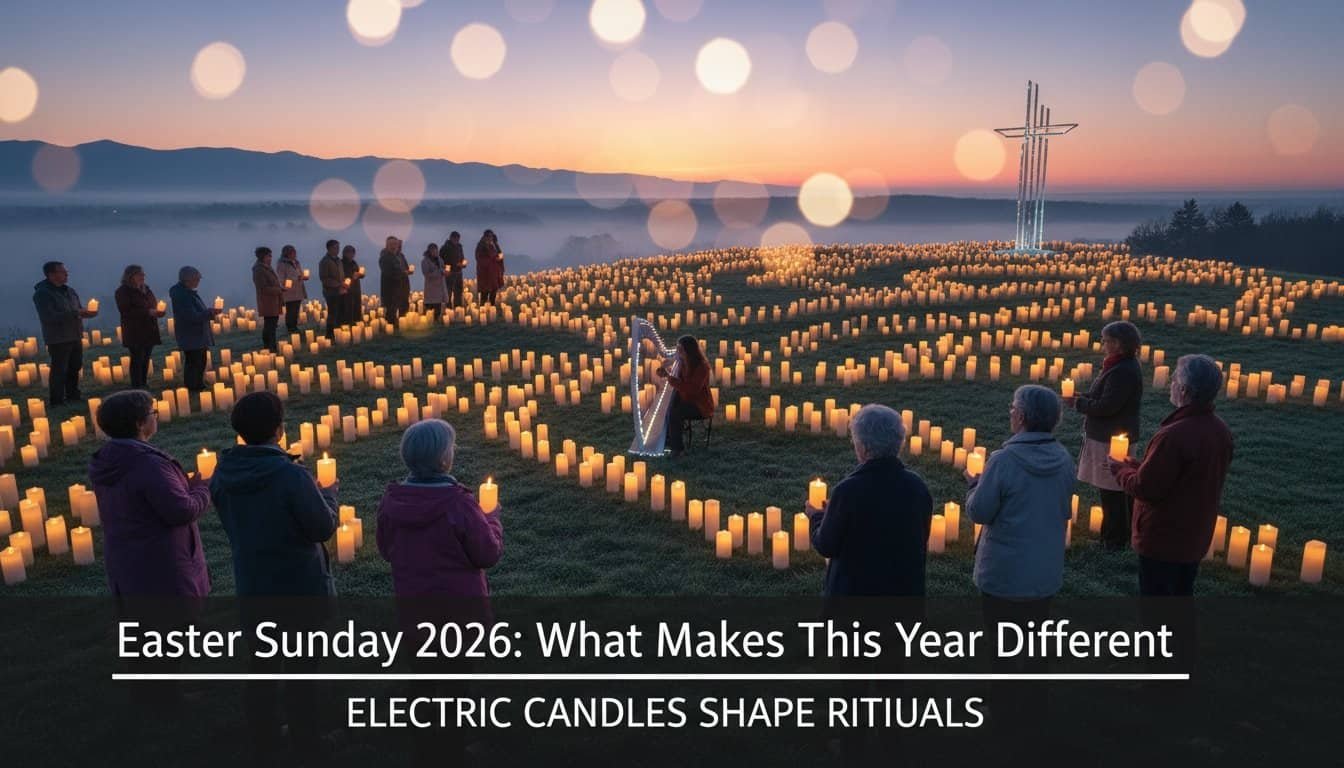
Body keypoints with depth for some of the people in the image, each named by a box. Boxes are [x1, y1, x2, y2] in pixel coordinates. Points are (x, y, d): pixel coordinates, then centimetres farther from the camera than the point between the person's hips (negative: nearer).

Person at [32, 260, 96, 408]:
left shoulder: (69, 291, 11)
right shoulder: (42, 293, -14)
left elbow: (79, 309, 19)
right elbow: (48, 317, -24)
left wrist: (87, 312, -6)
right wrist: (75, 313, -27)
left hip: (75, 336, 8)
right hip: (58, 339, -8)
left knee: (75, 367, 16)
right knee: (59, 369, -4)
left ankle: (73, 395, 30)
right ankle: (56, 401, 4)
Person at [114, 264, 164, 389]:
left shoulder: (145, 289, 16)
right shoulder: (123, 291, -6)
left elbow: (153, 305, 24)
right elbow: (125, 311, -16)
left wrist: (158, 311, 0)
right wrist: (148, 312, -22)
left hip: (149, 331, 7)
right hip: (135, 333, -7)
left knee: (145, 360, 8)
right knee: (137, 360, -7)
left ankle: (143, 387, 13)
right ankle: (136, 388, -5)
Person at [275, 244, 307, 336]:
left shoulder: (296, 263, 16)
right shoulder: (282, 264, -8)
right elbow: (281, 280, -13)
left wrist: (304, 277, 2)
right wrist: (296, 279, -22)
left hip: (298, 292, 7)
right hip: (289, 293, -7)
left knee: (296, 311, 8)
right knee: (290, 312, -6)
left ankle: (294, 328, 15)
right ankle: (289, 329, 0)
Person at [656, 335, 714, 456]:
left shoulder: (702, 366, -20)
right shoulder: (682, 362, 2)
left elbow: (691, 389, -29)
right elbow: (680, 384, 11)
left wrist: (669, 376, -30)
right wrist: (666, 375, -9)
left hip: (700, 405, -7)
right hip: (685, 401, 7)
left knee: (674, 412, -27)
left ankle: (678, 448, -15)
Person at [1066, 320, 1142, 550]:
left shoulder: (1123, 372, -22)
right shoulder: (1124, 366, 11)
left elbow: (1106, 406, -24)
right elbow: (1105, 398, 17)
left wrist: (1077, 402, -10)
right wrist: (1082, 397, 4)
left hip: (1111, 442, -11)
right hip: (1113, 437, 11)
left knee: (1111, 491, -1)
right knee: (1121, 490, 18)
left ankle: (1114, 539, 8)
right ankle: (1123, 534, 29)